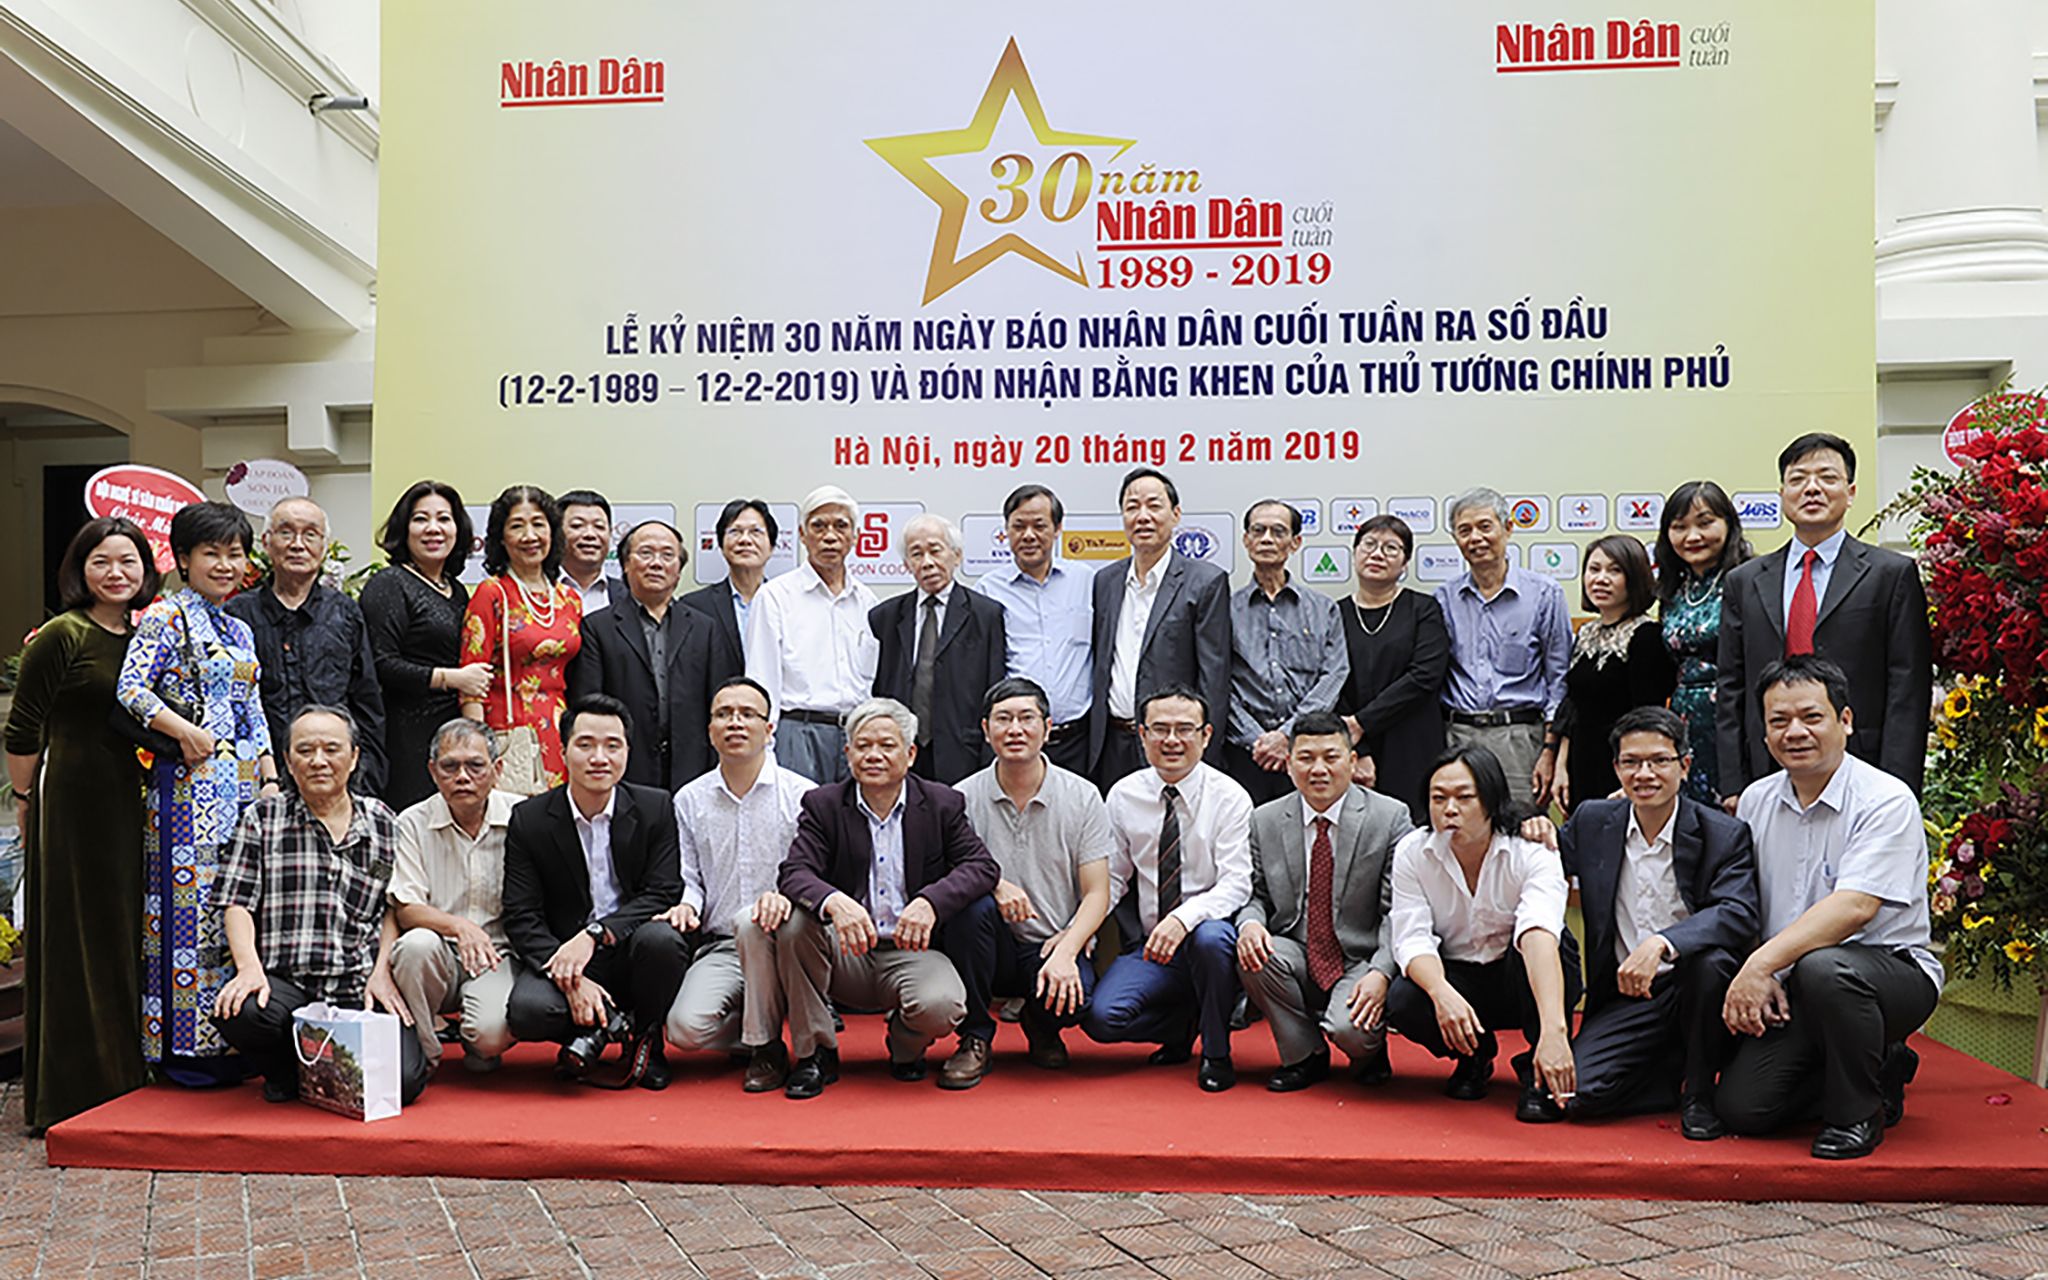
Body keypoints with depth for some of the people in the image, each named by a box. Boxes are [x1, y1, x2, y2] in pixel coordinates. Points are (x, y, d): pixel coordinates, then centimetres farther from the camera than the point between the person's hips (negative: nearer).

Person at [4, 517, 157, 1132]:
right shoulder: (60, 637, -9)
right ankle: (75, 1088, 12)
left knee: (131, 930, 11)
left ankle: (127, 1075, 23)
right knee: (78, 933, 1)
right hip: (73, 798, -6)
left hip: (135, 802, 6)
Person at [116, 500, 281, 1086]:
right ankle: (185, 1045, 1)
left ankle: (231, 1038, 14)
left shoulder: (240, 631, 18)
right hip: (191, 783, -7)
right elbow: (130, 688, -15)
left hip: (244, 783, 7)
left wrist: (270, 778, 11)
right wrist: (187, 732, -17)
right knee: (193, 903, -6)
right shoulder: (165, 618, -4)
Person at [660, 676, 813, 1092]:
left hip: (780, 943, -2)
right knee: (686, 1027, -26)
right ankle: (758, 1033, 8)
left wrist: (787, 895, -26)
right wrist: (687, 904, -10)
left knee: (753, 920, -37)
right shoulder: (689, 801, 11)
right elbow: (689, 878, 13)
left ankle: (768, 1049, -17)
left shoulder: (802, 795, 1)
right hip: (719, 948, 2)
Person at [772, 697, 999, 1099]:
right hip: (846, 954, 1)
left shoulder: (942, 804, 3)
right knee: (794, 922, -28)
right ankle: (815, 1054, -9)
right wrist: (834, 901, -35)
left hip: (912, 951, -1)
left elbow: (981, 866, -8)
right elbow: (795, 873, -11)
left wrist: (929, 901, -28)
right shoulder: (823, 805, 3)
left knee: (940, 1006, -32)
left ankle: (905, 1047, 10)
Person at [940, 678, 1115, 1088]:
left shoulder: (1083, 797, -1)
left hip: (1056, 947, 0)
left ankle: (1042, 1027, 9)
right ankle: (974, 1040, -13)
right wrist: (992, 882, -26)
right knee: (974, 904, -31)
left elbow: (1096, 893, -4)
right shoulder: (964, 797, -2)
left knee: (1073, 994, -33)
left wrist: (1065, 953, -21)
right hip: (994, 947, 1)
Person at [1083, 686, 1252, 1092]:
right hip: (1148, 946, 3)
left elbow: (1235, 884, -16)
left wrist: (1183, 917, -34)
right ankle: (1184, 1025, 11)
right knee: (1100, 1017, -22)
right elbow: (1111, 877, 8)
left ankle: (1216, 1052, -11)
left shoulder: (1229, 797, -7)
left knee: (1210, 937, -38)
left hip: (1208, 928, -2)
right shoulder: (1123, 795, 2)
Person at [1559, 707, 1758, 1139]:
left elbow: (1739, 914, -23)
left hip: (1692, 990, -2)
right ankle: (1680, 1071, 6)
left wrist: (1661, 943, -39)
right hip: (1624, 998, 2)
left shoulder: (1725, 835, -7)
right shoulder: (1592, 821, 3)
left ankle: (1701, 1091, -10)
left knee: (1710, 960, -36)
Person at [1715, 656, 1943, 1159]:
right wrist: (1756, 982, -7)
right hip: (1789, 989, 6)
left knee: (1824, 967, -39)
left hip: (1894, 971, -5)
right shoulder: (1755, 801, 6)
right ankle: (1878, 1067, 16)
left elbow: (1854, 907, -26)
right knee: (1742, 1108, -12)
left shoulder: (1887, 800, -13)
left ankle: (1858, 1111, -12)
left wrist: (1762, 964, -31)